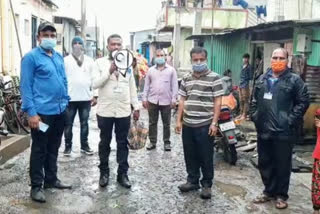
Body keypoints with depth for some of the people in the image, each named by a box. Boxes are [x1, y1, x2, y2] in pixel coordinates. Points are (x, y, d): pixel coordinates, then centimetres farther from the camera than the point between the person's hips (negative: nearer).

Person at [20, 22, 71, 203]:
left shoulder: (59, 57, 12)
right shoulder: (31, 57, -7)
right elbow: (25, 86, -11)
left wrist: (65, 101, 13)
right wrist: (31, 112, -17)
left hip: (60, 111, 7)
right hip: (42, 112, -6)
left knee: (54, 148, 17)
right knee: (39, 150, 4)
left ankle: (51, 179, 31)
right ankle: (36, 186, 16)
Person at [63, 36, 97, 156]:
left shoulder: (89, 61, 9)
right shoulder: (66, 60, 0)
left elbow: (93, 79, 8)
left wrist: (94, 96, 3)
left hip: (86, 98, 2)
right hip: (70, 98, -2)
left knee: (84, 123, 11)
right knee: (68, 124, 6)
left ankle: (84, 146, 21)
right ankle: (68, 146, 18)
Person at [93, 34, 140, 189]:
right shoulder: (100, 63, -2)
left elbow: (132, 87, 11)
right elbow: (95, 84, -12)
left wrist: (136, 107, 8)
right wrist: (109, 71, -19)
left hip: (124, 111, 2)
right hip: (105, 111, -2)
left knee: (123, 143, 9)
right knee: (105, 143, 11)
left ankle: (123, 174, 20)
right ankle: (104, 172, 25)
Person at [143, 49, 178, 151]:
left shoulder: (171, 70, 3)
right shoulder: (150, 70, 9)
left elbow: (174, 85, 0)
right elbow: (146, 85, 10)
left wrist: (174, 99, -7)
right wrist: (144, 98, 3)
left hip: (166, 101, -2)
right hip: (152, 100, 2)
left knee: (166, 123, 6)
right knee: (152, 123, 8)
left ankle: (167, 142, 17)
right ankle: (152, 142, 18)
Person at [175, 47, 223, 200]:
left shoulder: (214, 78, -5)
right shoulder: (186, 79, 10)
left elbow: (217, 101, -7)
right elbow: (182, 100, 12)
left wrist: (214, 123, -13)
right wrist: (179, 120, 7)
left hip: (205, 125, -5)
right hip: (188, 125, 5)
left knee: (206, 157, 5)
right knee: (190, 156, 14)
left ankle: (207, 184, 20)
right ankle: (192, 180, 29)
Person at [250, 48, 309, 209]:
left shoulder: (294, 80, -4)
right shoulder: (262, 79, 12)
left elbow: (303, 102, -7)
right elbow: (255, 100, 19)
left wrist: (291, 120, -13)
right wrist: (254, 116, 8)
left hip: (284, 132, -5)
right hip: (263, 130, 6)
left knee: (282, 165, 6)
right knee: (264, 163, 14)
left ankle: (281, 195, 22)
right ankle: (268, 191, 31)